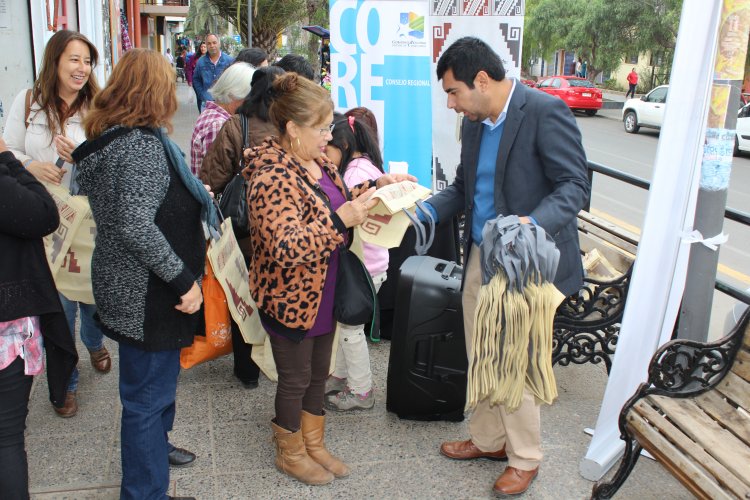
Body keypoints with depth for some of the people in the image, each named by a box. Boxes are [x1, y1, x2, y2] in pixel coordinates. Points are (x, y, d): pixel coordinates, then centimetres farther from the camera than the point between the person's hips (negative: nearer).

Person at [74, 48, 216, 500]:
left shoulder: (110, 136, 8)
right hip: (147, 294, -10)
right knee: (149, 393, 4)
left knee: (157, 380, 28)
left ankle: (153, 446, 50)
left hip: (131, 287, 10)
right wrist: (182, 279, -24)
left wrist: (193, 195, 21)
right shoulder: (142, 143, -23)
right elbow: (135, 225, -30)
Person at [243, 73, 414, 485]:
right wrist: (342, 219, -37)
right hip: (291, 300, -8)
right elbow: (285, 248, -34)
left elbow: (338, 202, 17)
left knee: (318, 372, 21)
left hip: (323, 295, 8)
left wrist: (376, 186, 2)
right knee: (295, 378, 12)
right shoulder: (272, 178, -26)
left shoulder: (316, 161, 1)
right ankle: (289, 453, 35)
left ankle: (313, 444, 42)